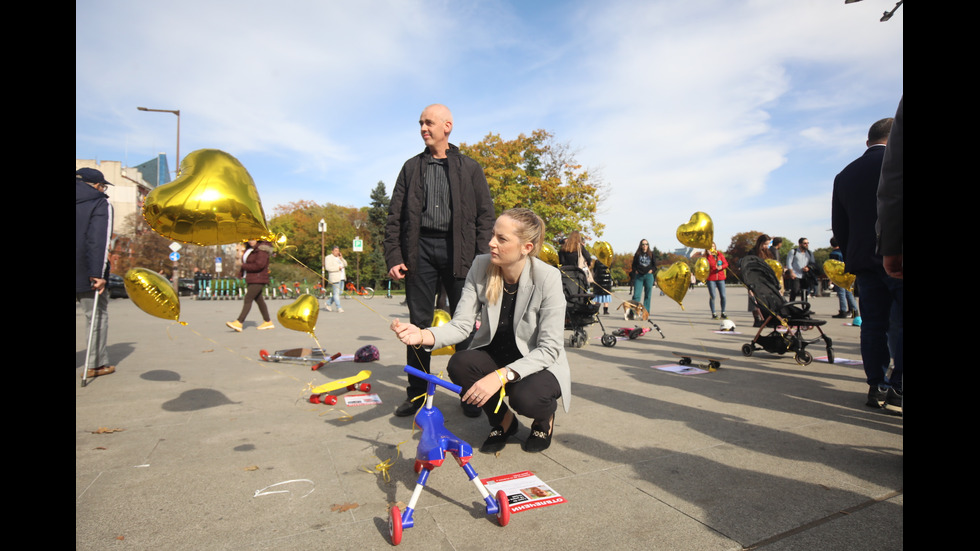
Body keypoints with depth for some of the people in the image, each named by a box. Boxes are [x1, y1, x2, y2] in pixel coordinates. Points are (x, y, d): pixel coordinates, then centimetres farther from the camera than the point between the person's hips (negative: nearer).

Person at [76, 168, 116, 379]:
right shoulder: (100, 204, -5)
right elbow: (99, 240, -16)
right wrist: (98, 273, -19)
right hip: (85, 272, -6)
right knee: (97, 314, 5)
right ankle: (95, 364, 9)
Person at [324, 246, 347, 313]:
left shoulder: (339, 257, 19)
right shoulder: (328, 257, -4)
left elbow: (345, 265, 12)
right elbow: (328, 267, -15)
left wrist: (341, 258, -2)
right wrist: (338, 268, -16)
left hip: (341, 278, 8)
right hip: (334, 278, -8)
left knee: (339, 293, 9)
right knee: (336, 293, -7)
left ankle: (328, 303, 23)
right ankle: (338, 308, -4)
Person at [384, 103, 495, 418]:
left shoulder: (469, 168, 12)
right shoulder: (412, 167, 16)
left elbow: (485, 215, 6)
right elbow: (395, 215, 11)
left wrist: (482, 257, -6)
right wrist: (394, 257, 0)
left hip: (458, 250, -1)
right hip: (420, 248, 2)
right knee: (418, 322, 3)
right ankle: (417, 394, 14)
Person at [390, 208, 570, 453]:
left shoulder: (547, 277, -23)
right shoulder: (481, 266, -12)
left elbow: (549, 349, -23)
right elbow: (461, 325, -14)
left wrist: (501, 376, -36)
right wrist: (423, 335, -34)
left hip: (538, 365, -3)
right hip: (495, 356, 4)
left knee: (525, 396, -34)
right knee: (460, 364, -26)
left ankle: (545, 417, 7)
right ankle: (503, 421, 4)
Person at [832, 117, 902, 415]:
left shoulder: (844, 175, 11)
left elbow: (839, 226, 12)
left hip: (863, 260, 5)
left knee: (873, 325, 8)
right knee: (899, 327, -2)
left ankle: (877, 387, 11)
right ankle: (896, 390, -2)